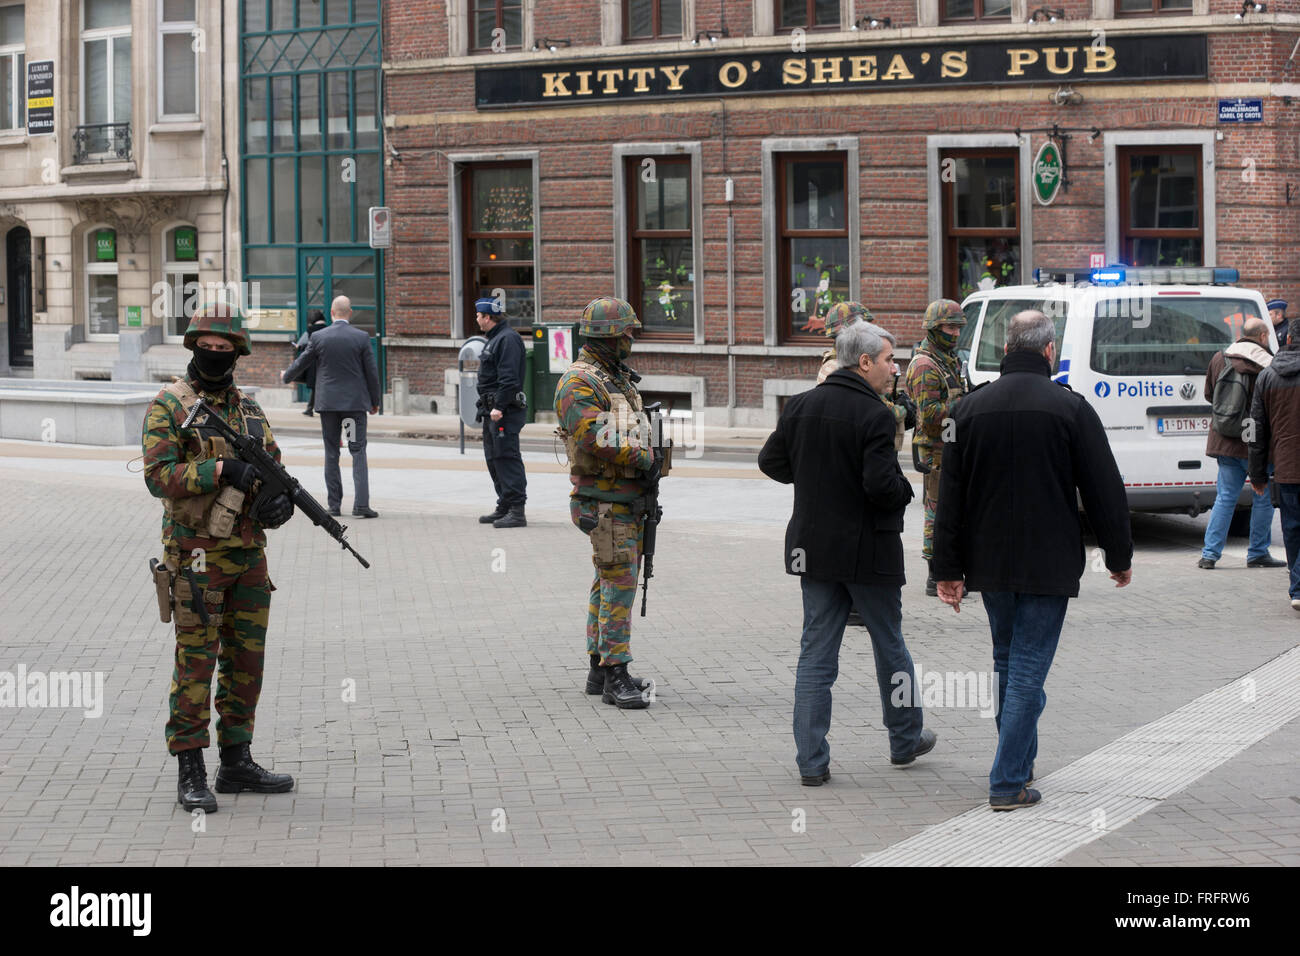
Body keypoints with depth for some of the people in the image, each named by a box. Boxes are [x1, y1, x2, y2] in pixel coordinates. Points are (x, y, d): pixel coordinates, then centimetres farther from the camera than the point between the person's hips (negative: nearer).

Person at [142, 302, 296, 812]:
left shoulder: (249, 409, 12)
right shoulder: (169, 406, -6)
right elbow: (159, 476, -15)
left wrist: (281, 501, -6)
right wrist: (223, 469, -23)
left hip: (249, 554, 6)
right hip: (197, 555, -6)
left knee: (247, 660, 10)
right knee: (195, 662, -4)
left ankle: (237, 761, 20)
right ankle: (191, 773, 0)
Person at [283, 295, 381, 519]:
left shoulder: (319, 337, -4)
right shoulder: (362, 338, -5)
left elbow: (301, 364, 8)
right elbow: (372, 372, -1)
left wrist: (286, 376, 30)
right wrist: (374, 401, 12)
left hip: (328, 402, 1)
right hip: (355, 402, -1)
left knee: (331, 453, 10)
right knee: (358, 452, 0)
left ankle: (334, 504, 10)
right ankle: (361, 504, -12)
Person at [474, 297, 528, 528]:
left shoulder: (508, 339, -14)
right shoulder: (495, 339, 20)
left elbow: (509, 377, -22)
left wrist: (499, 406, -25)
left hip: (505, 411, -11)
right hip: (491, 409, 11)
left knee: (507, 457, -12)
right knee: (494, 458, 14)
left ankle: (517, 511, -14)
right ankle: (504, 507, 21)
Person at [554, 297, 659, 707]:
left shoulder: (621, 379, 17)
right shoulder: (578, 382, -15)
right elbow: (595, 435, -25)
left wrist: (649, 460, 6)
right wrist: (643, 456, -18)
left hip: (629, 499, 10)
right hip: (604, 501, -10)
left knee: (611, 582, 14)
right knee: (619, 584, -12)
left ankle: (600, 667, 21)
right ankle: (615, 677, -10)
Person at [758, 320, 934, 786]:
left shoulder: (800, 406, 3)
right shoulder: (874, 416, -17)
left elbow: (771, 462, 7)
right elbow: (881, 484, -24)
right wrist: (904, 489, -3)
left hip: (813, 548, 5)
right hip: (867, 550, -5)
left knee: (816, 653, 7)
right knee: (889, 646, 14)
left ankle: (811, 760, 3)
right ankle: (906, 738, 30)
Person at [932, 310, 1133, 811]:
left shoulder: (972, 407, 2)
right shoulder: (1069, 408, -9)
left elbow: (950, 495, 3)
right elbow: (1104, 489, -6)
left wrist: (949, 569, 7)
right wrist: (1119, 557, 6)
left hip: (989, 562, 4)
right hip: (1049, 563, -4)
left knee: (1008, 661, 20)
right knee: (1029, 666, -1)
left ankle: (1019, 761, 32)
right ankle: (1008, 781, -5)